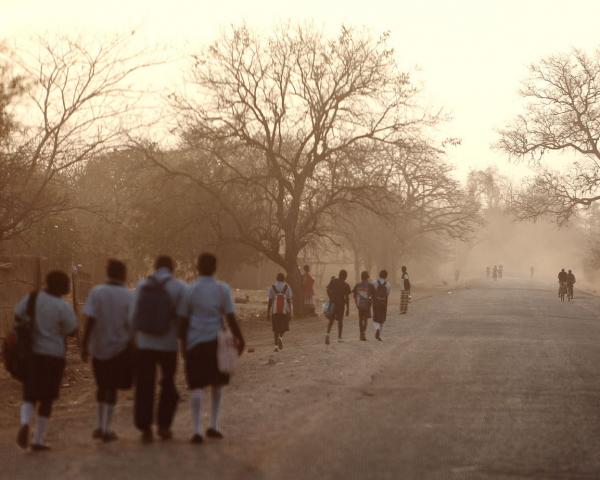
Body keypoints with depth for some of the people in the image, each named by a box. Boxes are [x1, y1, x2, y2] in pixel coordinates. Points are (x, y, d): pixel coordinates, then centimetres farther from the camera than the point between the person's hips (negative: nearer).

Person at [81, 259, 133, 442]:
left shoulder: (96, 292, -6)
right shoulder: (128, 296, -8)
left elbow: (90, 321, -10)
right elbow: (131, 324, -9)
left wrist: (84, 345, -4)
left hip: (98, 347, 2)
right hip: (120, 348, -2)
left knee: (102, 386, 18)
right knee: (111, 389, 7)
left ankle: (101, 426, 23)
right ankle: (106, 429, 3)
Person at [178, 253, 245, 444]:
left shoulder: (189, 290, -1)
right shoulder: (223, 289, -1)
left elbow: (183, 319, 1)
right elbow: (230, 317, -3)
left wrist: (183, 342, 12)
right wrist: (239, 338, 6)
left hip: (195, 342, -1)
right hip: (216, 341, 1)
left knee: (197, 386, 0)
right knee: (217, 383, 18)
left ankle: (197, 430, -11)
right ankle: (214, 426, 22)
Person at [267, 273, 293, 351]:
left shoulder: (272, 287, 1)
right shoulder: (287, 287, 0)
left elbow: (270, 301, 0)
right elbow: (289, 300, -3)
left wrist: (268, 312, 5)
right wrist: (290, 312, 0)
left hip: (275, 311, 1)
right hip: (285, 310, -1)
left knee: (276, 329, 8)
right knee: (284, 327, 16)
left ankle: (276, 345, 2)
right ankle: (281, 337, -12)